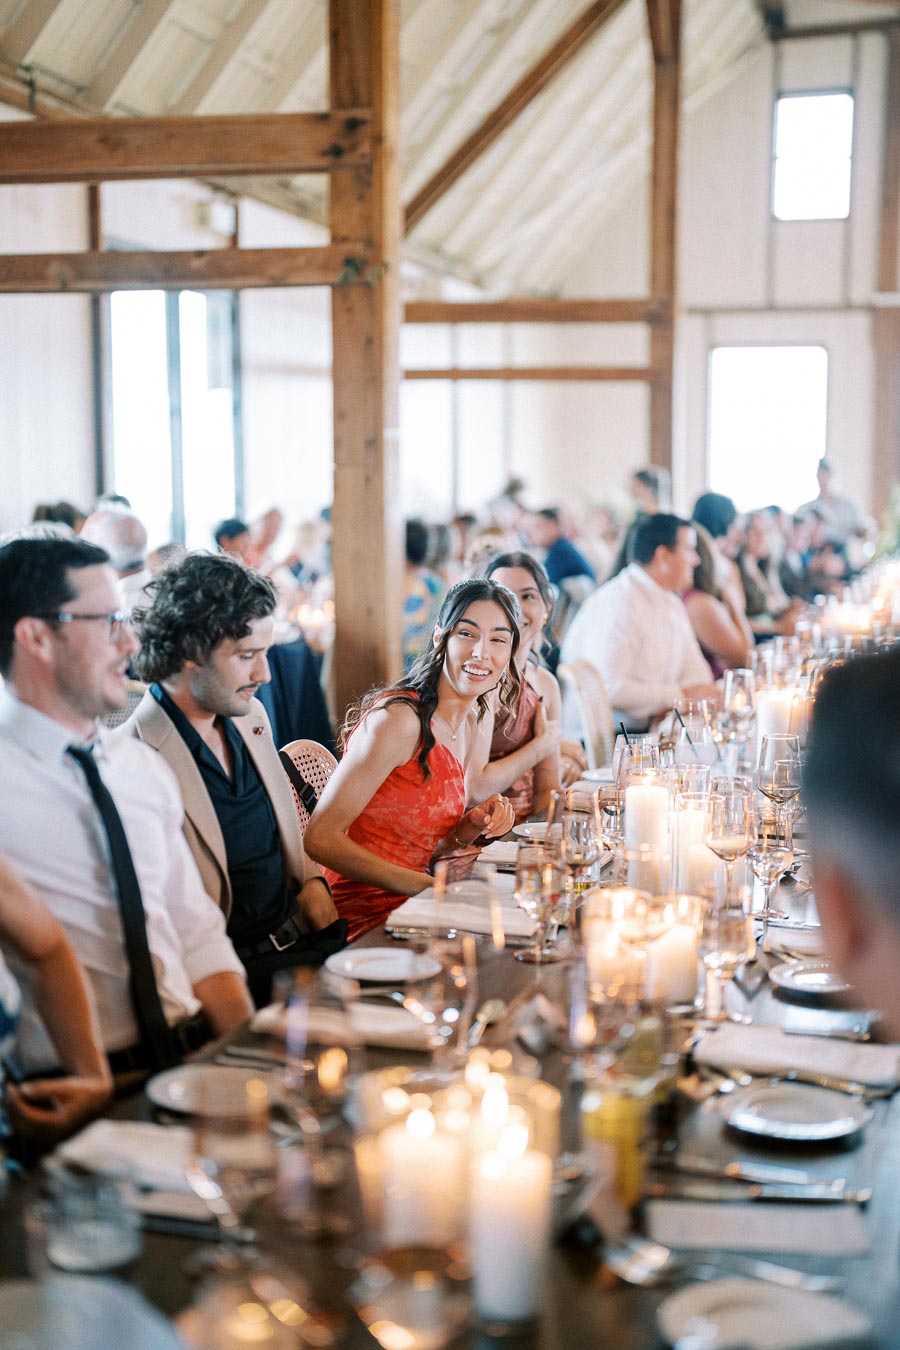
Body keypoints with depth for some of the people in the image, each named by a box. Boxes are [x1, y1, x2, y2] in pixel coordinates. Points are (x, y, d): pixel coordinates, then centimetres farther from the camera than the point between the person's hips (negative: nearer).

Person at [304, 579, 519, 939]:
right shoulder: (398, 719, -18)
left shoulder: (470, 723, 10)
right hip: (364, 921, -8)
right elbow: (321, 838, -21)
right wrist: (428, 886, -22)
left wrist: (473, 825, -2)